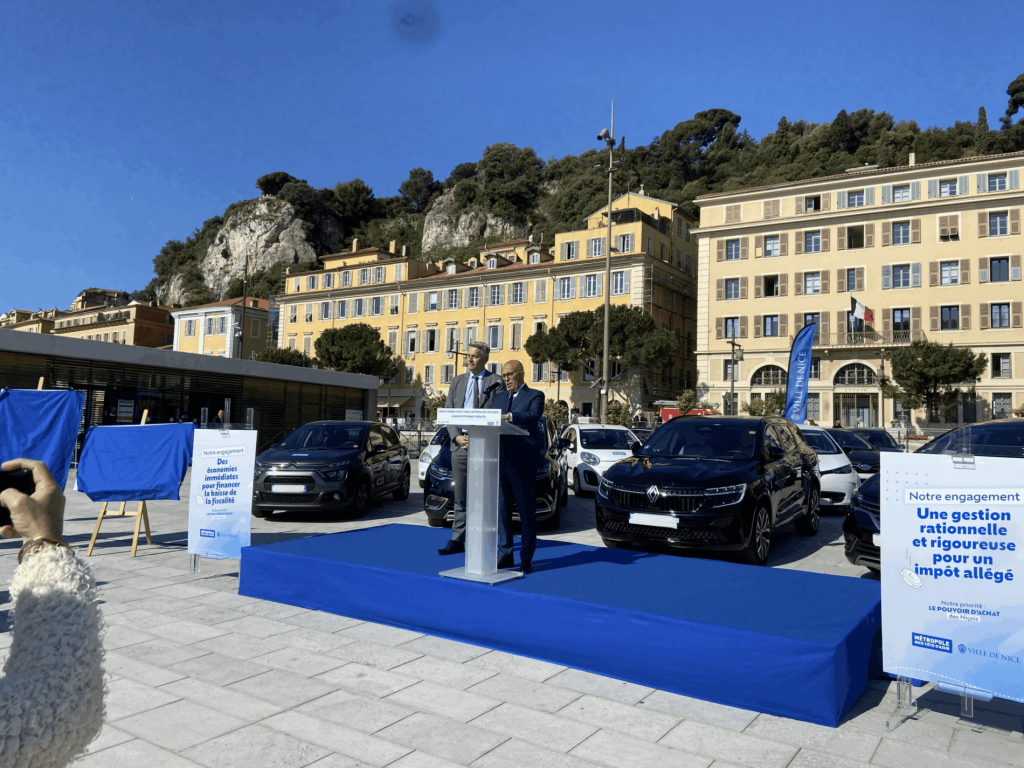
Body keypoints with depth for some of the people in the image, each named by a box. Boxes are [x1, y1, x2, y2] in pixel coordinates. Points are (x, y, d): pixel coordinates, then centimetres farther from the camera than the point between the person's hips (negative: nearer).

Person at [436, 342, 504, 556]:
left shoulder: (496, 382, 1)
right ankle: (457, 540, 11)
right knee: (460, 496, 7)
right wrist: (457, 436, -7)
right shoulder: (457, 381, 15)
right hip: (460, 443, 4)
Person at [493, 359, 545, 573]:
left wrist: (509, 417, -34)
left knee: (527, 511, 0)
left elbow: (534, 416, -19)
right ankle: (505, 555, 18)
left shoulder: (535, 396, 2)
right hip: (500, 461, 6)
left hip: (523, 461, -5)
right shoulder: (499, 398, 19)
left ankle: (526, 559, 6)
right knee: (502, 510, 9)